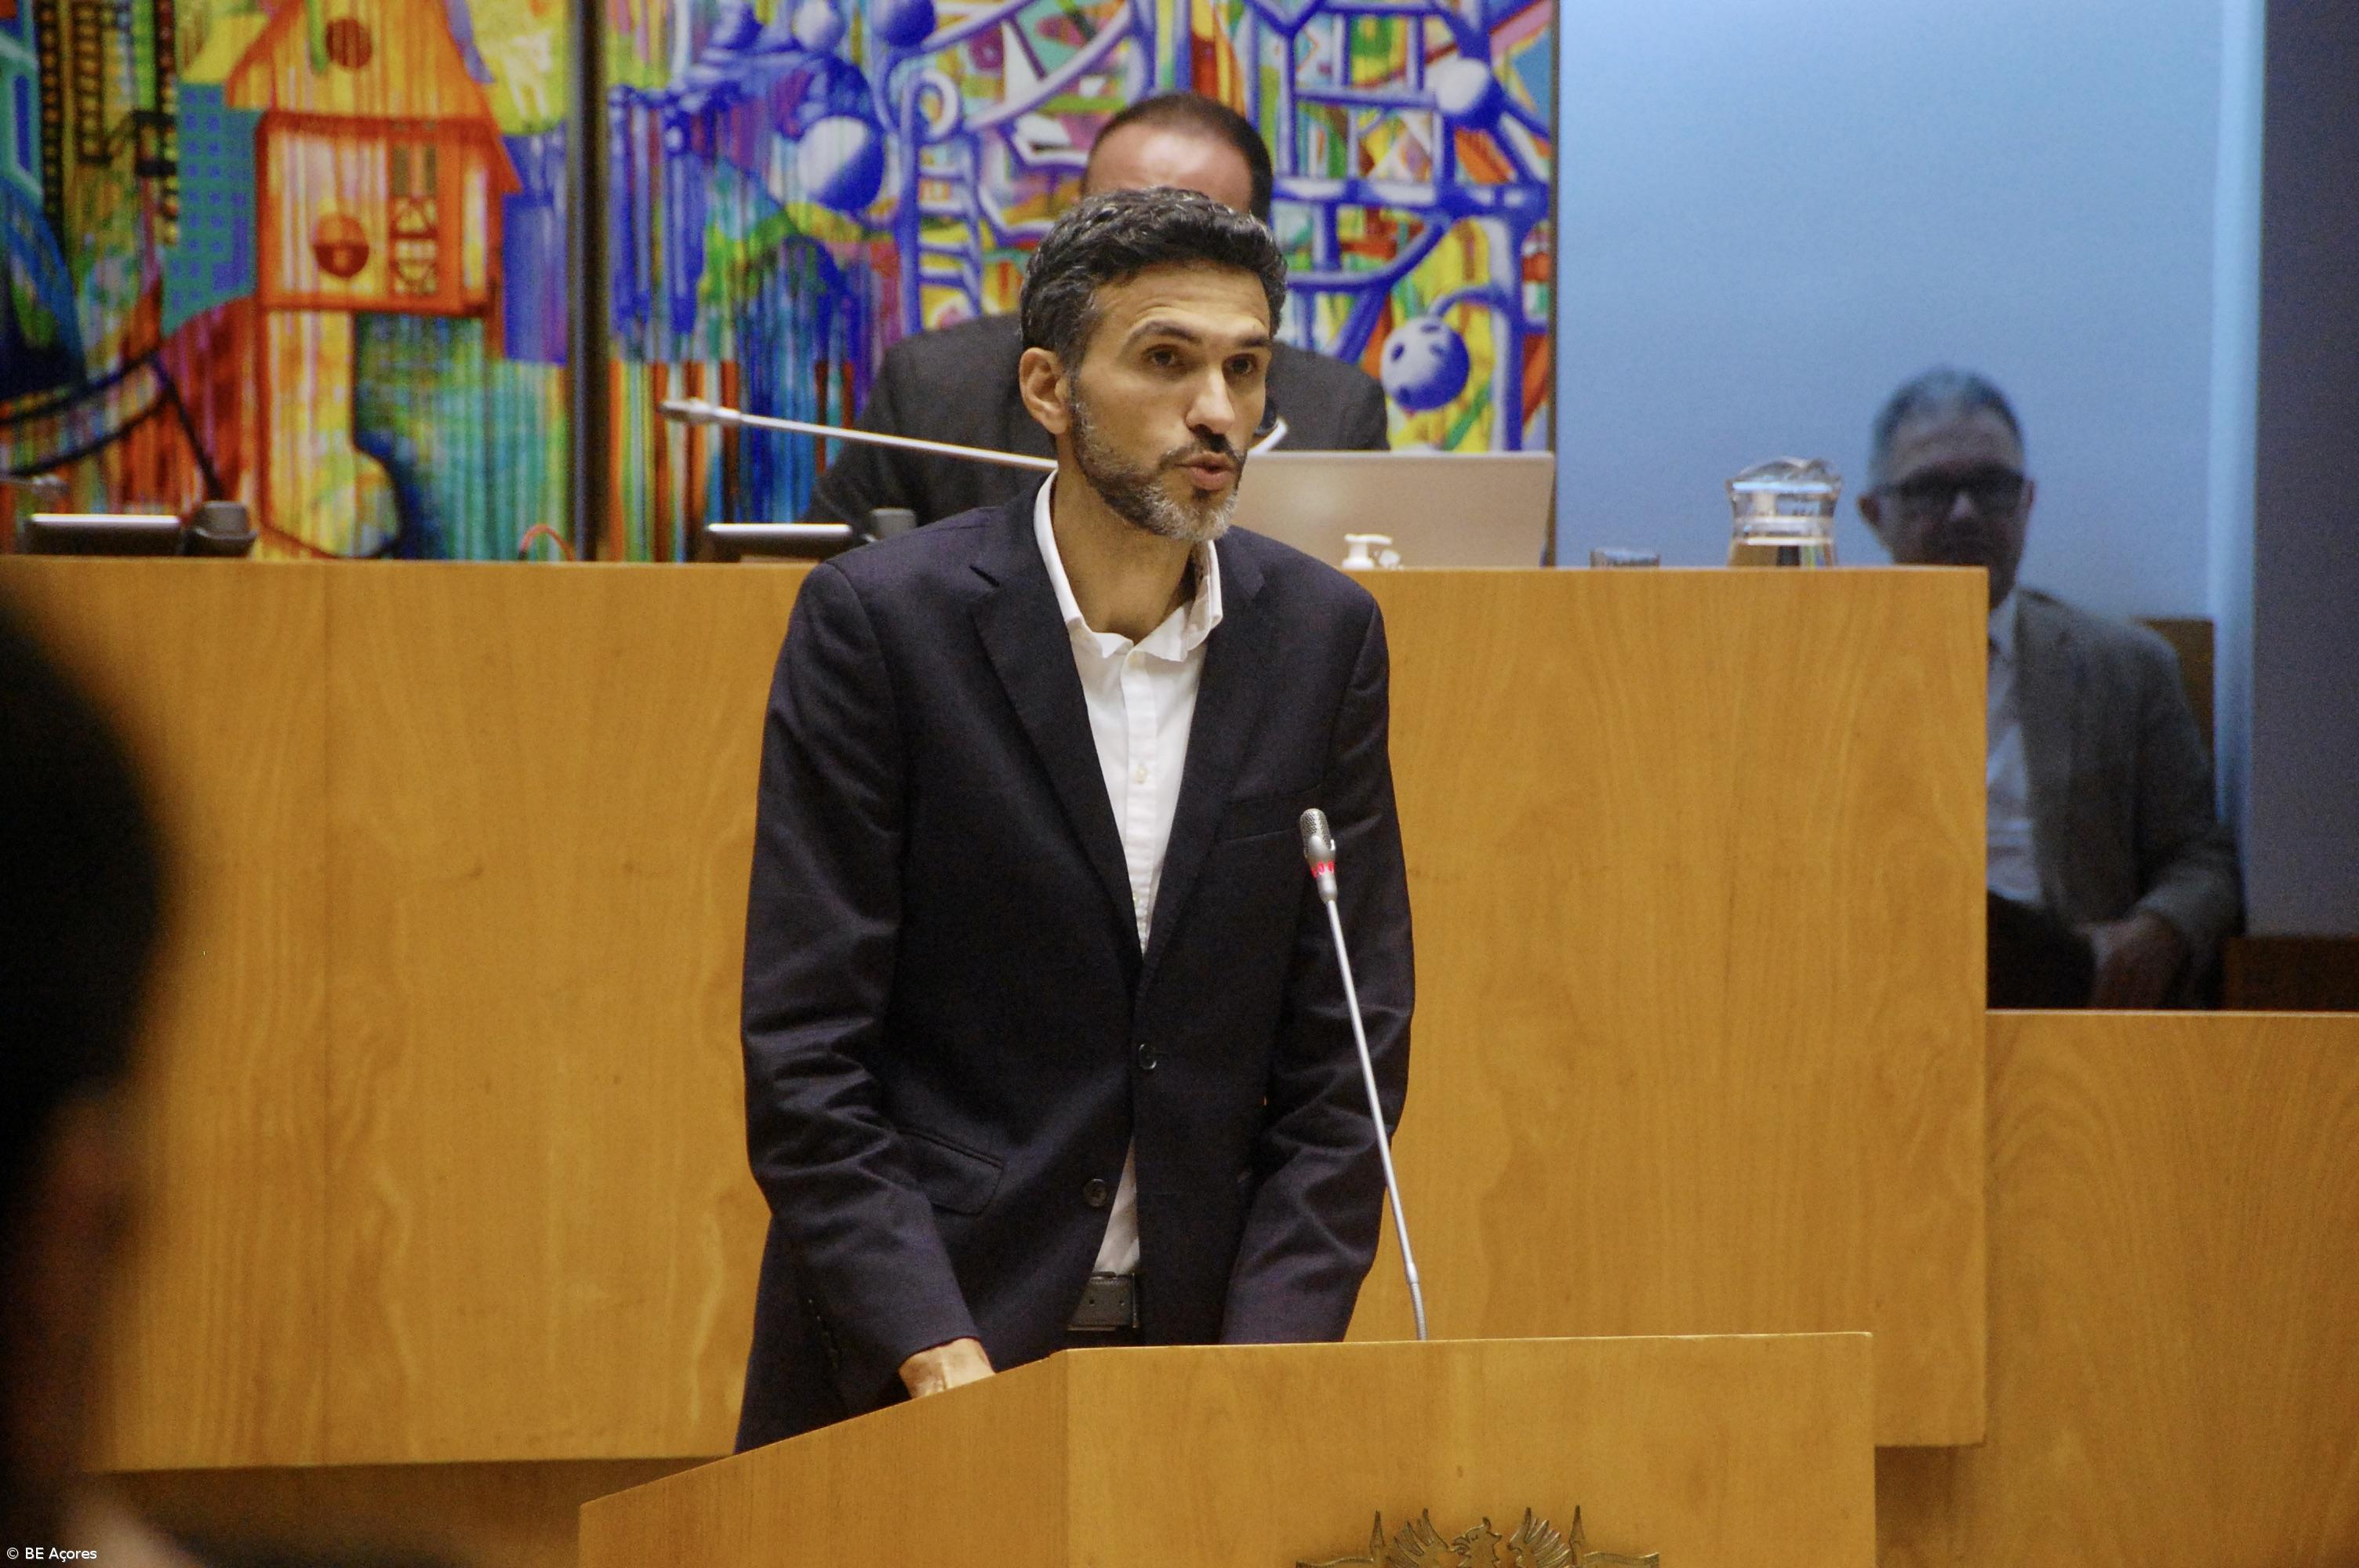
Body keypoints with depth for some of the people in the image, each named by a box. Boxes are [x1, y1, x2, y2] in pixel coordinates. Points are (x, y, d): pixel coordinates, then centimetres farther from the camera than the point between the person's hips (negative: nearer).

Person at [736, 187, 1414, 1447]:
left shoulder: (1322, 633, 3)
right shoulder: (878, 621, -7)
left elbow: (1347, 1045, 4)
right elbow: (801, 1057, -10)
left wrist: (1267, 1363, -8)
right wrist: (942, 1365, -18)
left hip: (1197, 1347, 3)